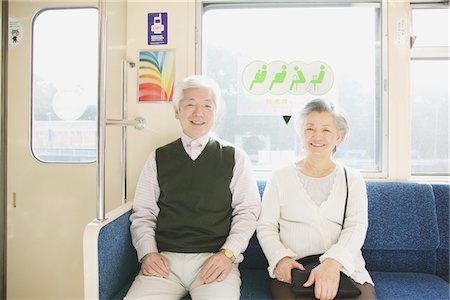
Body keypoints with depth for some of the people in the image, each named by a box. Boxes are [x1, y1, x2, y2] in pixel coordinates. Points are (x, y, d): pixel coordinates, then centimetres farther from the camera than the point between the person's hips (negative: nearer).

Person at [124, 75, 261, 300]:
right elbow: (143, 213, 10)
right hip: (164, 259, 1)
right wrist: (148, 252, -6)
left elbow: (247, 211, 2)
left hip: (214, 260, -1)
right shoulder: (158, 158, 12)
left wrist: (227, 254, -11)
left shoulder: (235, 158, 8)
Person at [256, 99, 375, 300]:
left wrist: (332, 262, -20)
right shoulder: (281, 177, 10)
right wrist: (281, 258, -11)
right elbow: (266, 226, 8)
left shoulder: (353, 179, 12)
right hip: (292, 270, -1)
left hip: (345, 267, 2)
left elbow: (356, 227, -2)